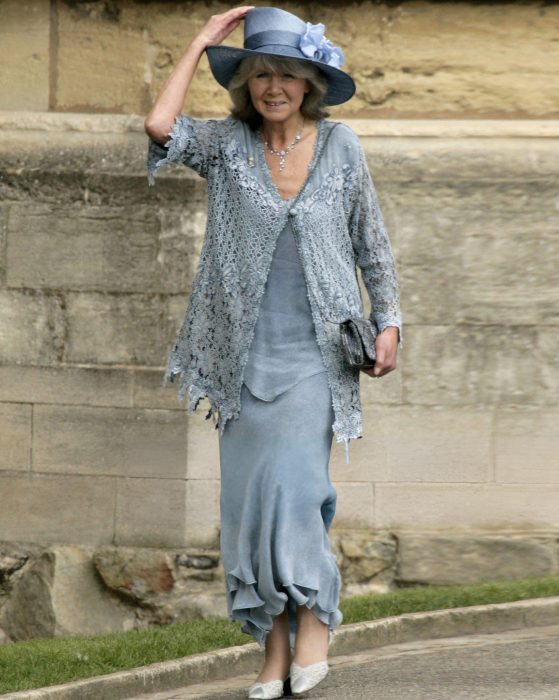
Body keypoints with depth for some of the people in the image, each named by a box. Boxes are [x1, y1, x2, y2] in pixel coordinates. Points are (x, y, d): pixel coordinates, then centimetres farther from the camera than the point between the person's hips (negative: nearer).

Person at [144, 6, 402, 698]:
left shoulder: (340, 145, 4)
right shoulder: (227, 144, 2)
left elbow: (371, 241, 12)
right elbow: (161, 126, -17)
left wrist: (389, 321, 8)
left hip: (315, 352, -1)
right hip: (246, 353, 2)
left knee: (290, 481, -17)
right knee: (249, 496, 2)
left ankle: (312, 622, -3)